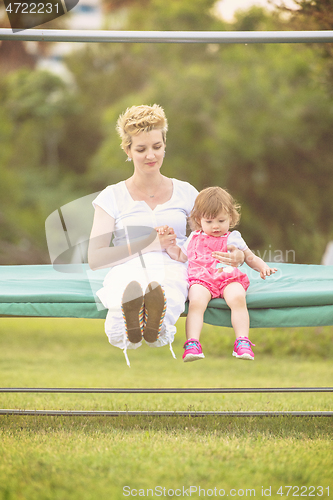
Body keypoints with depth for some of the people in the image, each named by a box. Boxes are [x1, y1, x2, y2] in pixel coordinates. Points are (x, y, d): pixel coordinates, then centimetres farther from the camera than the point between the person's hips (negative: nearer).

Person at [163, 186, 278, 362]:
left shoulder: (232, 239, 20)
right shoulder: (194, 239, 25)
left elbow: (251, 258, 24)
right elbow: (180, 256, 37)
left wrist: (262, 266, 5)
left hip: (229, 278, -1)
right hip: (201, 280, 1)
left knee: (237, 298, -34)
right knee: (196, 301, -34)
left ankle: (242, 342, -35)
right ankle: (192, 343, -41)